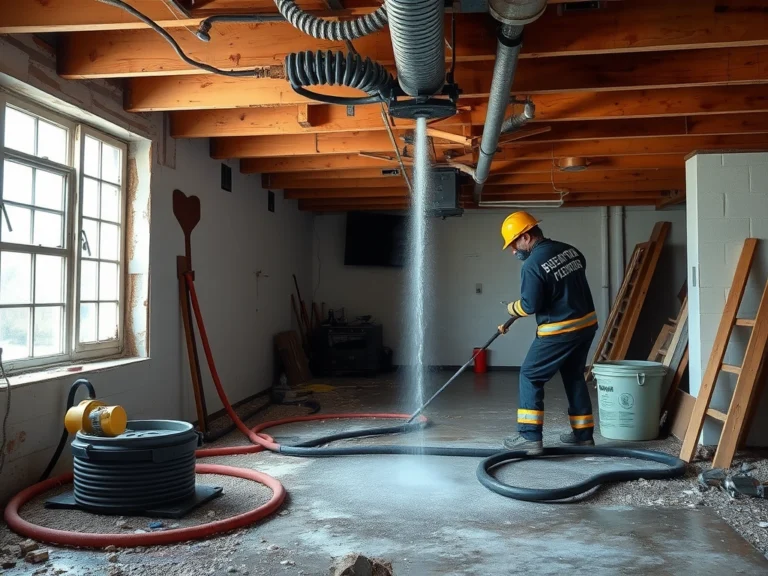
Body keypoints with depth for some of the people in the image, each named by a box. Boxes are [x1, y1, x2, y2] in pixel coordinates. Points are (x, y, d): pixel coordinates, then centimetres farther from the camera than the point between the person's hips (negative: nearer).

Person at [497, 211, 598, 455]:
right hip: (587, 323, 8)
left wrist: (512, 308, 6)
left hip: (559, 331, -8)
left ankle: (530, 436, 2)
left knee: (530, 376, 5)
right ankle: (583, 433, 27)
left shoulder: (533, 264, -18)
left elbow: (529, 306, -16)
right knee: (574, 376, 21)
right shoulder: (569, 250, 6)